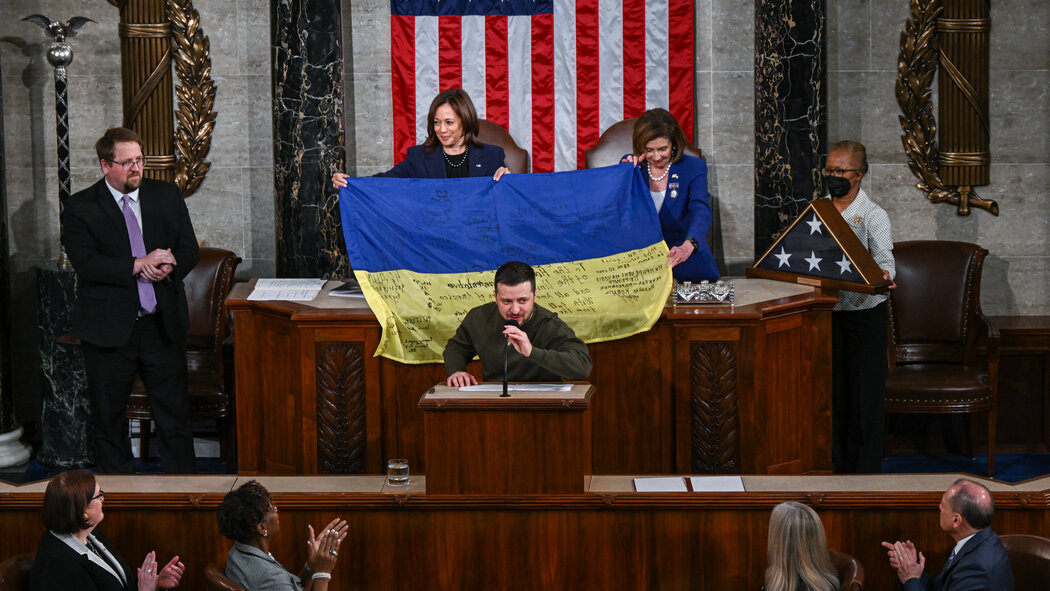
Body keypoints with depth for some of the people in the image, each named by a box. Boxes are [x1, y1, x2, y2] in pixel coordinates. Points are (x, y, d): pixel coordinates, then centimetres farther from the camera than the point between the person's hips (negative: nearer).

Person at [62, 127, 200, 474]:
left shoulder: (167, 196, 8)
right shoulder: (80, 208, -3)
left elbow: (190, 250, 9)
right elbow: (86, 263, -15)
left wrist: (169, 267, -13)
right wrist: (137, 265, -23)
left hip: (163, 325, 2)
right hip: (109, 329, -2)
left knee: (174, 416, 5)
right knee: (109, 420, 7)